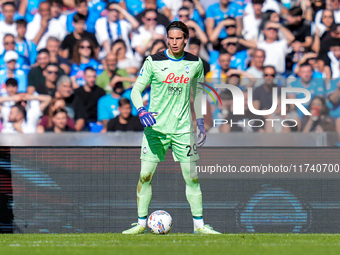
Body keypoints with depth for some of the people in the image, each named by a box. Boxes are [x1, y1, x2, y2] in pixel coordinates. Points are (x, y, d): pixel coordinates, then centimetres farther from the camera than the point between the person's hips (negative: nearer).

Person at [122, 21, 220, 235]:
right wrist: (141, 111, -20)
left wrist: (201, 123, 12)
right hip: (155, 127, -1)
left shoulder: (195, 63, 3)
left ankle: (199, 224, 8)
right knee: (146, 175, -3)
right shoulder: (154, 62, -5)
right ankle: (141, 223, 8)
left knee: (192, 177, 0)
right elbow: (136, 90, -1)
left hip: (182, 128, 1)